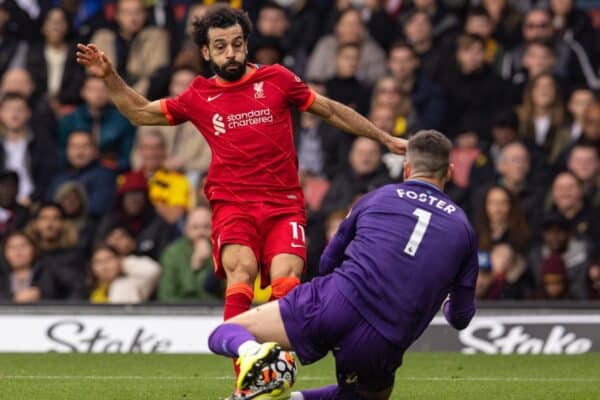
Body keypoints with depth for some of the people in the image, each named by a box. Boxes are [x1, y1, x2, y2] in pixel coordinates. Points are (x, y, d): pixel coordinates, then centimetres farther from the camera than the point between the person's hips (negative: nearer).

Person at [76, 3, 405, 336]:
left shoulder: (276, 79, 9)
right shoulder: (199, 97, 13)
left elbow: (331, 111, 20)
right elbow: (141, 113, 26)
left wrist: (386, 139, 23)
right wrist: (110, 77, 13)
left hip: (284, 204, 0)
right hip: (232, 205, 0)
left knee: (286, 279, -25)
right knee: (241, 269, -29)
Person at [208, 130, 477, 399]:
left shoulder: (376, 198, 16)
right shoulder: (462, 227, 15)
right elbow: (460, 318, 19)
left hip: (333, 307, -1)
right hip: (381, 347, 1)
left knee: (224, 335, 12)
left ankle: (253, 353, -27)